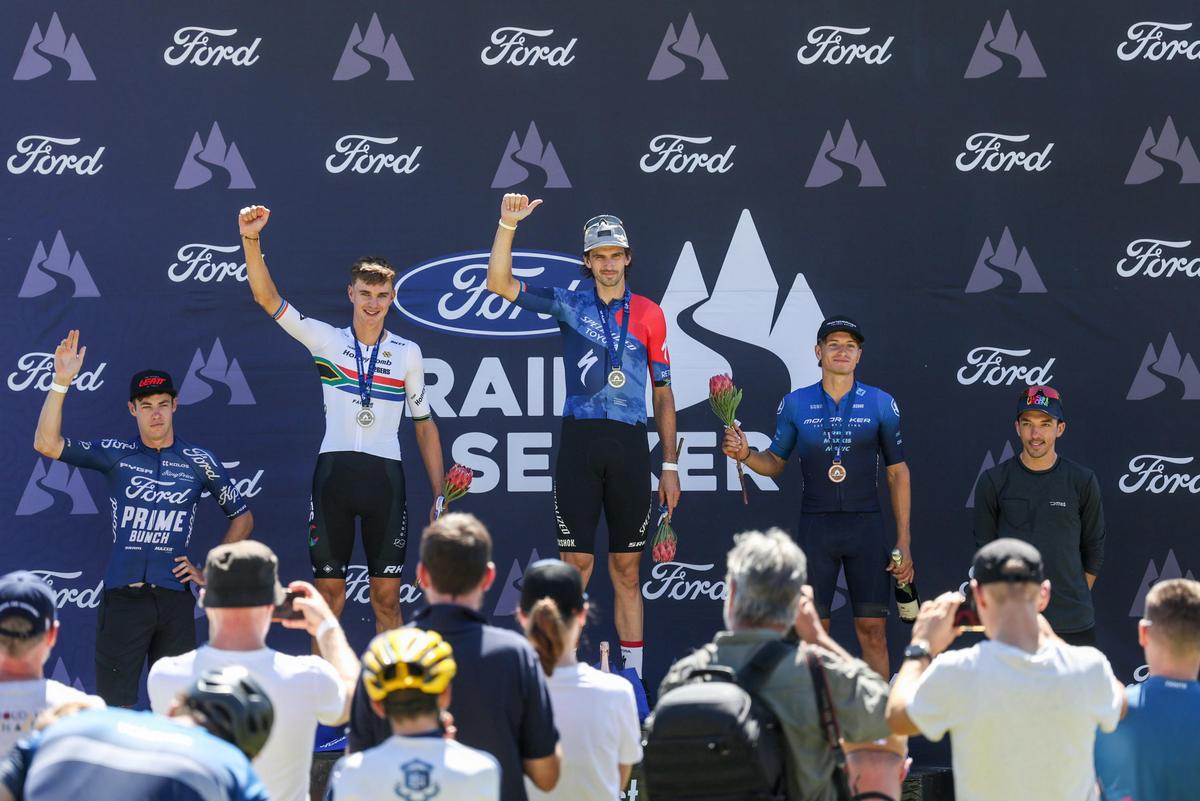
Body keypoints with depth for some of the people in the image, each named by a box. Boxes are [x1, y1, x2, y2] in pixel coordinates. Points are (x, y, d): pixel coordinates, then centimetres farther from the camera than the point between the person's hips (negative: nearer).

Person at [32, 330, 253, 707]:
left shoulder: (200, 461, 6)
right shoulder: (116, 454, 4)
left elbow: (242, 518, 16)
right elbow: (47, 444, -8)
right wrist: (61, 382, -15)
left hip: (174, 599, 1)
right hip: (122, 597, -1)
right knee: (115, 709, -1)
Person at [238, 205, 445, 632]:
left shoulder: (408, 352, 8)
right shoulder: (326, 340, 6)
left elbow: (424, 424, 12)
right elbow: (266, 297, -2)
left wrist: (439, 497, 8)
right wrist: (251, 239, -16)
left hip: (386, 475, 0)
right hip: (333, 469, 0)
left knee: (387, 597, 1)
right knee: (329, 592, 1)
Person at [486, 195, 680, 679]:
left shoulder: (649, 314, 9)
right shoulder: (570, 305, 8)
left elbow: (663, 393, 11)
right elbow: (500, 284, -2)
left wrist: (670, 466, 7)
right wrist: (508, 225, -15)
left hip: (630, 447, 1)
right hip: (579, 443, -1)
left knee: (627, 569, 5)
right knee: (576, 564, -1)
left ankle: (633, 676, 9)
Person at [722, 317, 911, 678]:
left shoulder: (881, 404, 2)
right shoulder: (794, 404, 4)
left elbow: (897, 473, 5)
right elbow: (775, 462, 13)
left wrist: (904, 542, 1)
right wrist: (745, 454, -10)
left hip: (866, 526, 0)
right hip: (815, 526, 1)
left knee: (873, 631, -1)